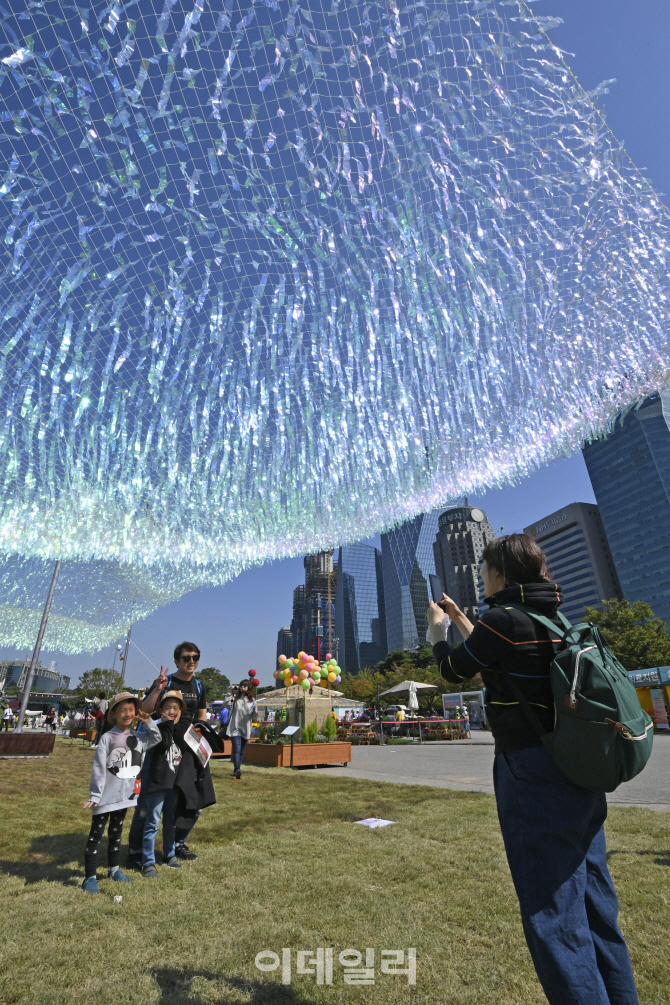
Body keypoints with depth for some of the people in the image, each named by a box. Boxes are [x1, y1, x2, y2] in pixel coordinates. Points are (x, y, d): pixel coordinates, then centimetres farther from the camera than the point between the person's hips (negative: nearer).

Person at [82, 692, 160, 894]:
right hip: (106, 796, -5)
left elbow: (156, 739, 11)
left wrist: (148, 722, -3)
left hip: (125, 795, 6)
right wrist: (94, 795, -16)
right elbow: (98, 769, -15)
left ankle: (114, 870, 33)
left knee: (116, 832, 20)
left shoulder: (138, 737, 0)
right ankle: (90, 877, 15)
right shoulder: (107, 738, -15)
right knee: (96, 834, 5)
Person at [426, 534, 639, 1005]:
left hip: (532, 771, -9)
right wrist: (461, 620, 30)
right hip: (580, 772, 9)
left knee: (553, 914, 3)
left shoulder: (504, 619, -18)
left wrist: (438, 629, 16)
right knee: (596, 905, 21)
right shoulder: (556, 620, 9)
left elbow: (455, 670, -2)